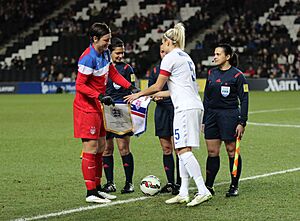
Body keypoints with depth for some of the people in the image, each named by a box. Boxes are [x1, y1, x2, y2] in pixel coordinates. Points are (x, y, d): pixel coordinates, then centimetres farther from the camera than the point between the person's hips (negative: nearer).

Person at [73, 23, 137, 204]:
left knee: (100, 148, 12)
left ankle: (97, 188, 21)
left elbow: (113, 74, 15)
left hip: (97, 107, 9)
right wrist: (100, 97, -26)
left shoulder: (105, 53, 6)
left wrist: (130, 87, 3)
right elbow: (80, 86, -20)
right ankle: (91, 193, -5)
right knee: (91, 149, -8)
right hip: (86, 108, -9)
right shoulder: (88, 58, -21)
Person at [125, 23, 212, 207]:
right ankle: (183, 193, 8)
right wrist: (162, 94, 39)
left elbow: (157, 86, -4)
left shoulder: (170, 57, -5)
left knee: (184, 150, -12)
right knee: (183, 151, 9)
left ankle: (203, 191, -19)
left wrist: (139, 94, 10)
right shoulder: (186, 57, 22)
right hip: (196, 106, 9)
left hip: (185, 107, -9)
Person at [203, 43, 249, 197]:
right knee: (212, 152, 6)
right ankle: (208, 186, 11)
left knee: (232, 151, 1)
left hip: (229, 115, -5)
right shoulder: (211, 73, 11)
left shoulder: (237, 75, -7)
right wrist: (204, 120, 13)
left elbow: (244, 100, -7)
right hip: (212, 115, 5)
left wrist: (242, 123, -12)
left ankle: (234, 186, 11)